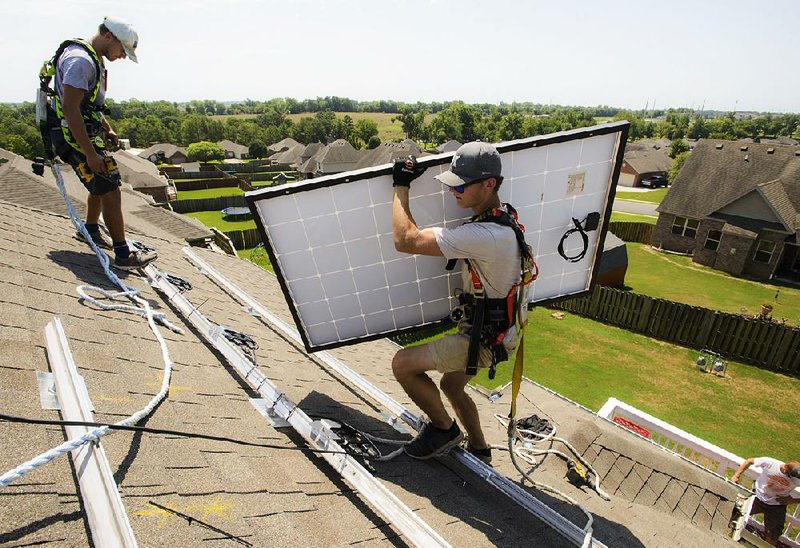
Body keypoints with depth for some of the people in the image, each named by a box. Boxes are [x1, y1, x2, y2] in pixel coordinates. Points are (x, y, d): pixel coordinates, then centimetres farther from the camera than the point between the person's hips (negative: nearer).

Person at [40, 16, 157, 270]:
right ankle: (123, 254, -12)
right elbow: (70, 109, -26)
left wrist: (107, 129, 17)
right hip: (73, 136, -11)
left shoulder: (94, 59, 15)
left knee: (101, 184, 23)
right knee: (110, 189, -14)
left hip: (86, 133, 11)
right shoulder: (80, 60, -19)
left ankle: (90, 230, 43)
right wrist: (90, 154, -28)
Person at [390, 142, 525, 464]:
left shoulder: (484, 235, -34)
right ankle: (480, 450, 45)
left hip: (485, 339, -10)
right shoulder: (504, 219, -1)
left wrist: (401, 187, -20)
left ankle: (444, 429, 12)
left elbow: (405, 240, -31)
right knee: (451, 386, 25)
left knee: (403, 364, -12)